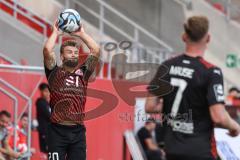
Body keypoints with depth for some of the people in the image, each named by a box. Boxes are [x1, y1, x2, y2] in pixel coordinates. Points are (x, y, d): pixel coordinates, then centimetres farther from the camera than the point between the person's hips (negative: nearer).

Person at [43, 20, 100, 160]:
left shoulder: (83, 73, 12)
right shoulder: (55, 73, 4)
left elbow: (96, 51, 5)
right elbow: (47, 50, -10)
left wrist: (81, 34, 11)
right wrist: (56, 33, 5)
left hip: (78, 131, 3)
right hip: (58, 130, -3)